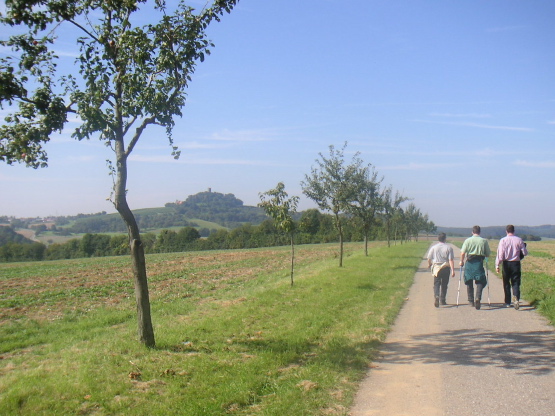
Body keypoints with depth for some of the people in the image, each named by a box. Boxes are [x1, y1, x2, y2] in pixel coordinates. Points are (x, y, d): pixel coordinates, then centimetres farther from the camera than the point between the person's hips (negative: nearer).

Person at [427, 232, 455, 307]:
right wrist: (453, 270, -9)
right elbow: (451, 260, -9)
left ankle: (436, 296, -24)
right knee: (444, 284, 13)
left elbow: (429, 258, 5)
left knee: (436, 284, 1)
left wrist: (429, 264, 26)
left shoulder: (434, 247, -1)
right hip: (446, 267, 0)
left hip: (436, 267, 0)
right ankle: (442, 300, 20)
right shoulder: (449, 247, -4)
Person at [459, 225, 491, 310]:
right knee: (480, 282, 3)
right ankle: (478, 298, -19)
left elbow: (463, 253, -6)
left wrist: (462, 261, 8)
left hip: (469, 262, 1)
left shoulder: (467, 240, 2)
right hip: (479, 262, -1)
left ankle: (471, 301, 18)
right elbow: (488, 254, 7)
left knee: (469, 282, 12)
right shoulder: (484, 241, 3)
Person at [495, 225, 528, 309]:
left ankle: (507, 302, 15)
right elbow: (525, 253, 1)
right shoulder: (519, 240, -3)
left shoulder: (503, 240, -6)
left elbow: (500, 254, -10)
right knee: (516, 283, 4)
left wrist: (497, 265, -6)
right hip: (516, 263, 1)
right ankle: (516, 298, -22)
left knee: (506, 283, 11)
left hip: (506, 263, -1)